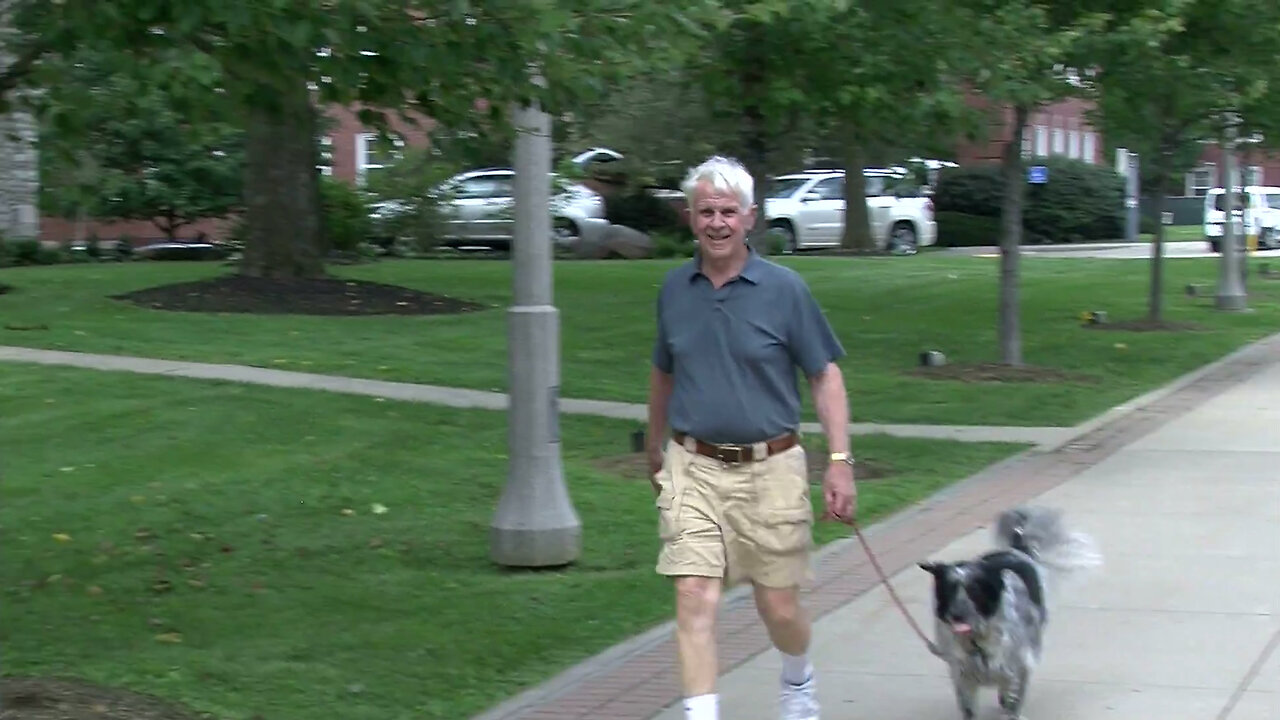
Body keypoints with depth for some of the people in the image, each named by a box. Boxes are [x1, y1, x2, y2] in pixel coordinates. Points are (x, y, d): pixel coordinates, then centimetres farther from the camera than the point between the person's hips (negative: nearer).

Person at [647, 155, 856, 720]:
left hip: (769, 468, -2)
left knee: (779, 607, 9)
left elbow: (825, 376, -1)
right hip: (692, 468, 2)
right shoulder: (674, 289, 4)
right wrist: (654, 449, 28)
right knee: (695, 599, -10)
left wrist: (840, 461, -9)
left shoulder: (784, 289, -5)